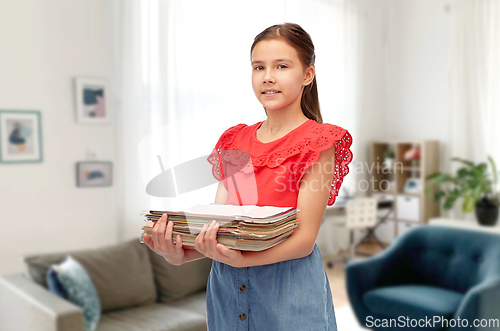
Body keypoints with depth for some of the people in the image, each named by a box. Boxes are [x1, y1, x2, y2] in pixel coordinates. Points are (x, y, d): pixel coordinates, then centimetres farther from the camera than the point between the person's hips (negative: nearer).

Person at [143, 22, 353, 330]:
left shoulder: (317, 142, -8)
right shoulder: (235, 140, 8)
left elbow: (305, 238, -13)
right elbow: (216, 219, 5)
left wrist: (239, 259, -28)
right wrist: (179, 254, -14)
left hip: (289, 288, -4)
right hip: (226, 285, 5)